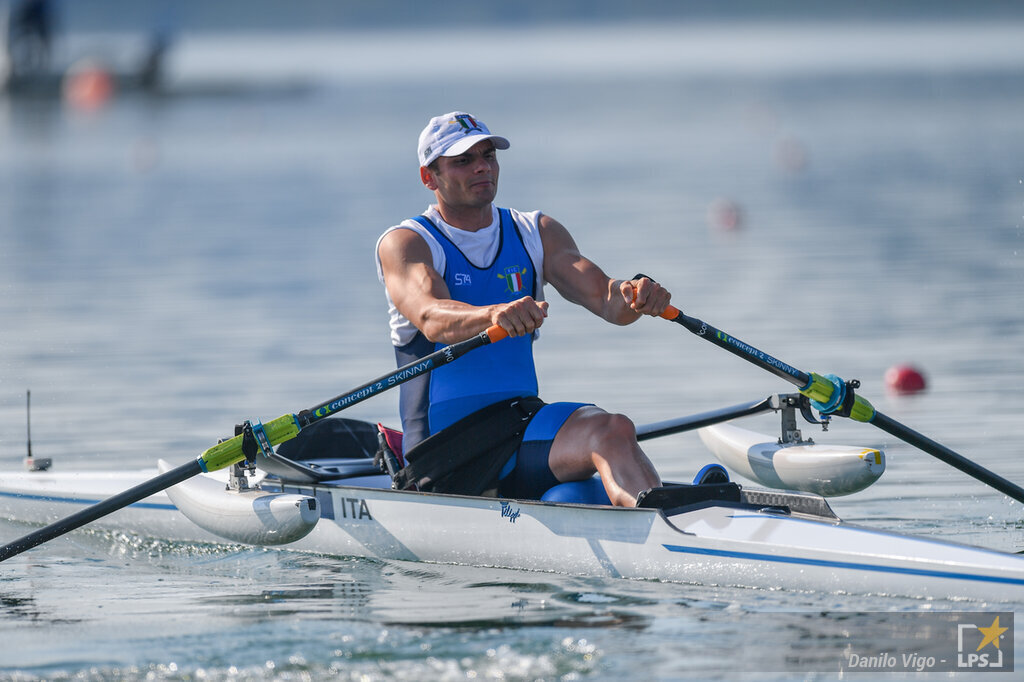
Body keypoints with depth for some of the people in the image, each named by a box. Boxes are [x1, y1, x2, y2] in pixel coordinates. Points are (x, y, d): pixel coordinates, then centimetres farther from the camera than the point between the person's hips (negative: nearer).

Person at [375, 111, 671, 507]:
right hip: (444, 440, 0)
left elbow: (605, 298, -1)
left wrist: (631, 297, -28)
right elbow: (431, 316, -24)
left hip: (524, 428, 0)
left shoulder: (538, 234, 15)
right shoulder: (404, 243, -1)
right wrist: (494, 315, -46)